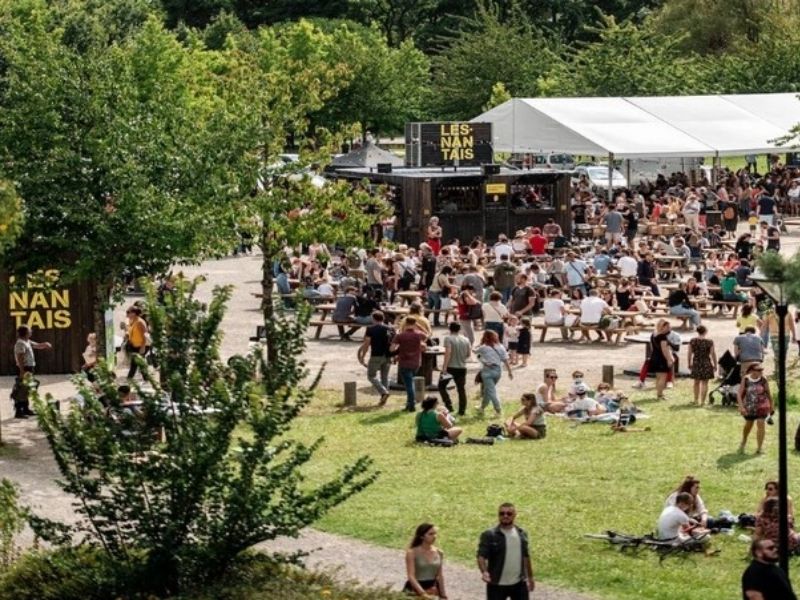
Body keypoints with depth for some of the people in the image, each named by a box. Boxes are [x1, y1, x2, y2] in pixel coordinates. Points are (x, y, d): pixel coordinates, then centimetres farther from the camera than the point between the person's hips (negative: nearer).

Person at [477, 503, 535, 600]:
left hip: (519, 583, 5)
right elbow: (481, 556, -19)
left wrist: (530, 577, 20)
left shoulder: (521, 533, 5)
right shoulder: (489, 535, -11)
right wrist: (484, 572, -38)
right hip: (497, 584, -5)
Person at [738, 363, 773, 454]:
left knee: (760, 425, -11)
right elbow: (740, 394, -10)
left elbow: (768, 392, 4)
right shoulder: (746, 380, -11)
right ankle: (743, 442, 45)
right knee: (748, 425, 18)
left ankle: (759, 448, -5)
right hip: (749, 406, 1)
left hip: (761, 406, -1)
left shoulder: (763, 380, -9)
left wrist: (771, 405, 12)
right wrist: (741, 407, -21)